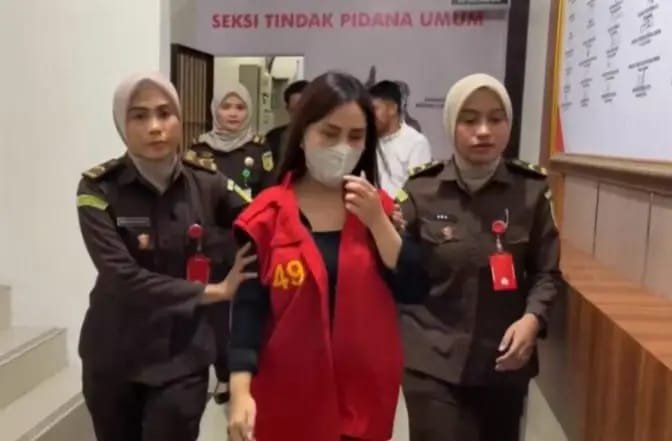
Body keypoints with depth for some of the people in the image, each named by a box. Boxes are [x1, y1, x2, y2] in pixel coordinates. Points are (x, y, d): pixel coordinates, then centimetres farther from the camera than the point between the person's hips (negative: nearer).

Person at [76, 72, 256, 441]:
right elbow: (123, 277, -20)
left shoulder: (206, 183, -4)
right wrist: (214, 291, -19)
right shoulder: (98, 189, -11)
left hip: (182, 357, 0)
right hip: (113, 359, 0)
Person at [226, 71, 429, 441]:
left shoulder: (381, 208, 3)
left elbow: (415, 292, -5)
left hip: (364, 393, 3)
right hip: (287, 396, -2)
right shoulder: (268, 215, -6)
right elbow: (249, 306, -8)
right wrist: (240, 390, -17)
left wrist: (376, 221, -15)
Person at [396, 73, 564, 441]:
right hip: (433, 363, -2)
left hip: (505, 361, 2)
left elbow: (547, 271, 3)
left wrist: (533, 318, -13)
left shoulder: (532, 189, -3)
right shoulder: (421, 190, -6)